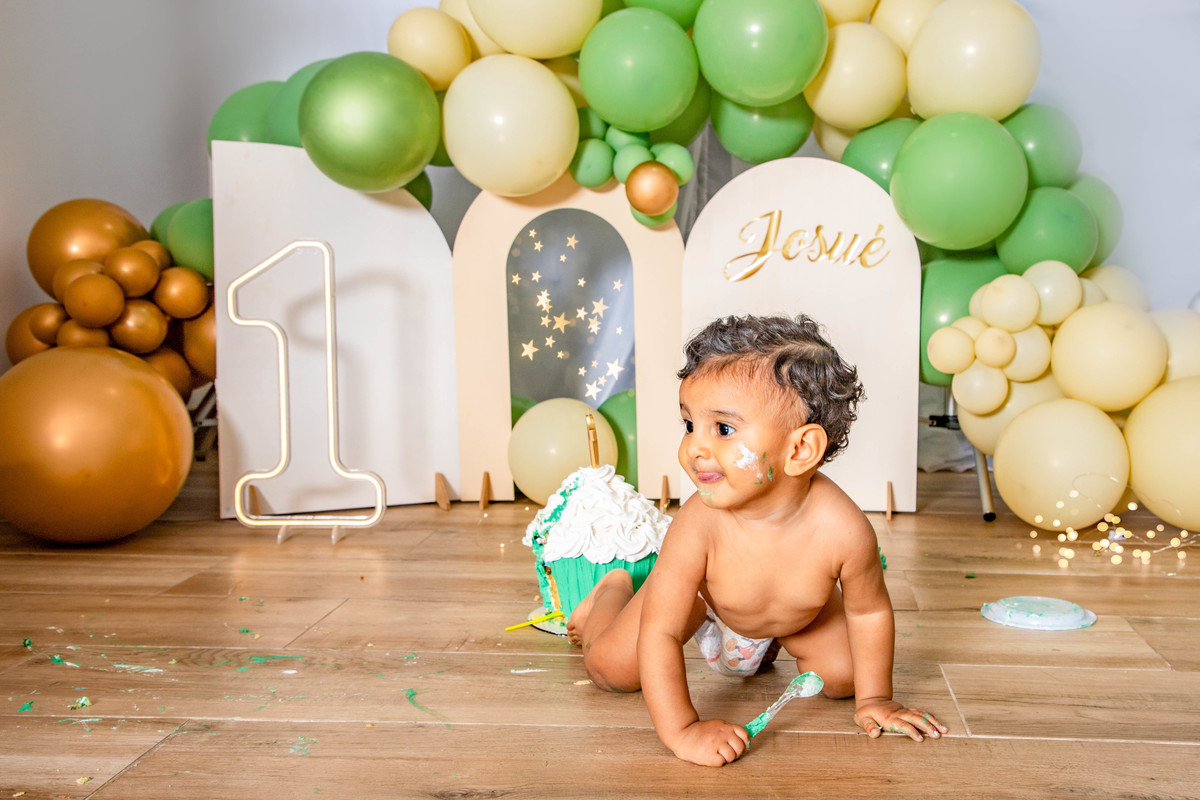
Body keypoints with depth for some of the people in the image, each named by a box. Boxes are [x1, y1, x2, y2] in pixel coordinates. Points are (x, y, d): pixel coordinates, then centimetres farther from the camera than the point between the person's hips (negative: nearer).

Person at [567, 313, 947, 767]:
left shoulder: (842, 530, -41)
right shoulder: (698, 526, -44)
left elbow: (869, 612, -20)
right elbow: (658, 634, -39)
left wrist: (873, 699, -11)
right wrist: (682, 730, -44)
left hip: (795, 612, 2)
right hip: (697, 595, -1)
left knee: (842, 676, -1)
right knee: (610, 667, -2)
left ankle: (775, 641, 29)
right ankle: (613, 591, 33)